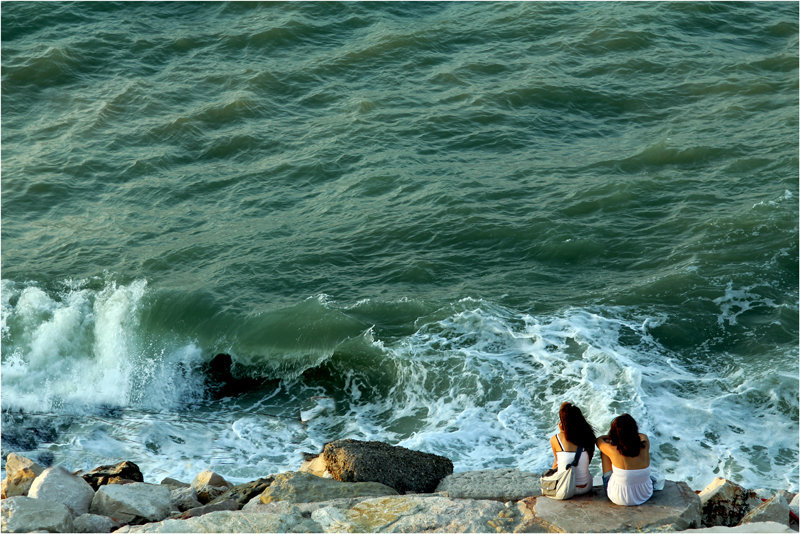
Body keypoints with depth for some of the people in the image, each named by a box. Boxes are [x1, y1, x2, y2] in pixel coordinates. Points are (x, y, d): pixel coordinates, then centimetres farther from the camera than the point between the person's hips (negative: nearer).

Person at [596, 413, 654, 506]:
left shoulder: (613, 451, -25)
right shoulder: (645, 446, -21)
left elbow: (599, 440, 1)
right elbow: (642, 436, 8)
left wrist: (610, 436, 19)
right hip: (644, 495, 2)